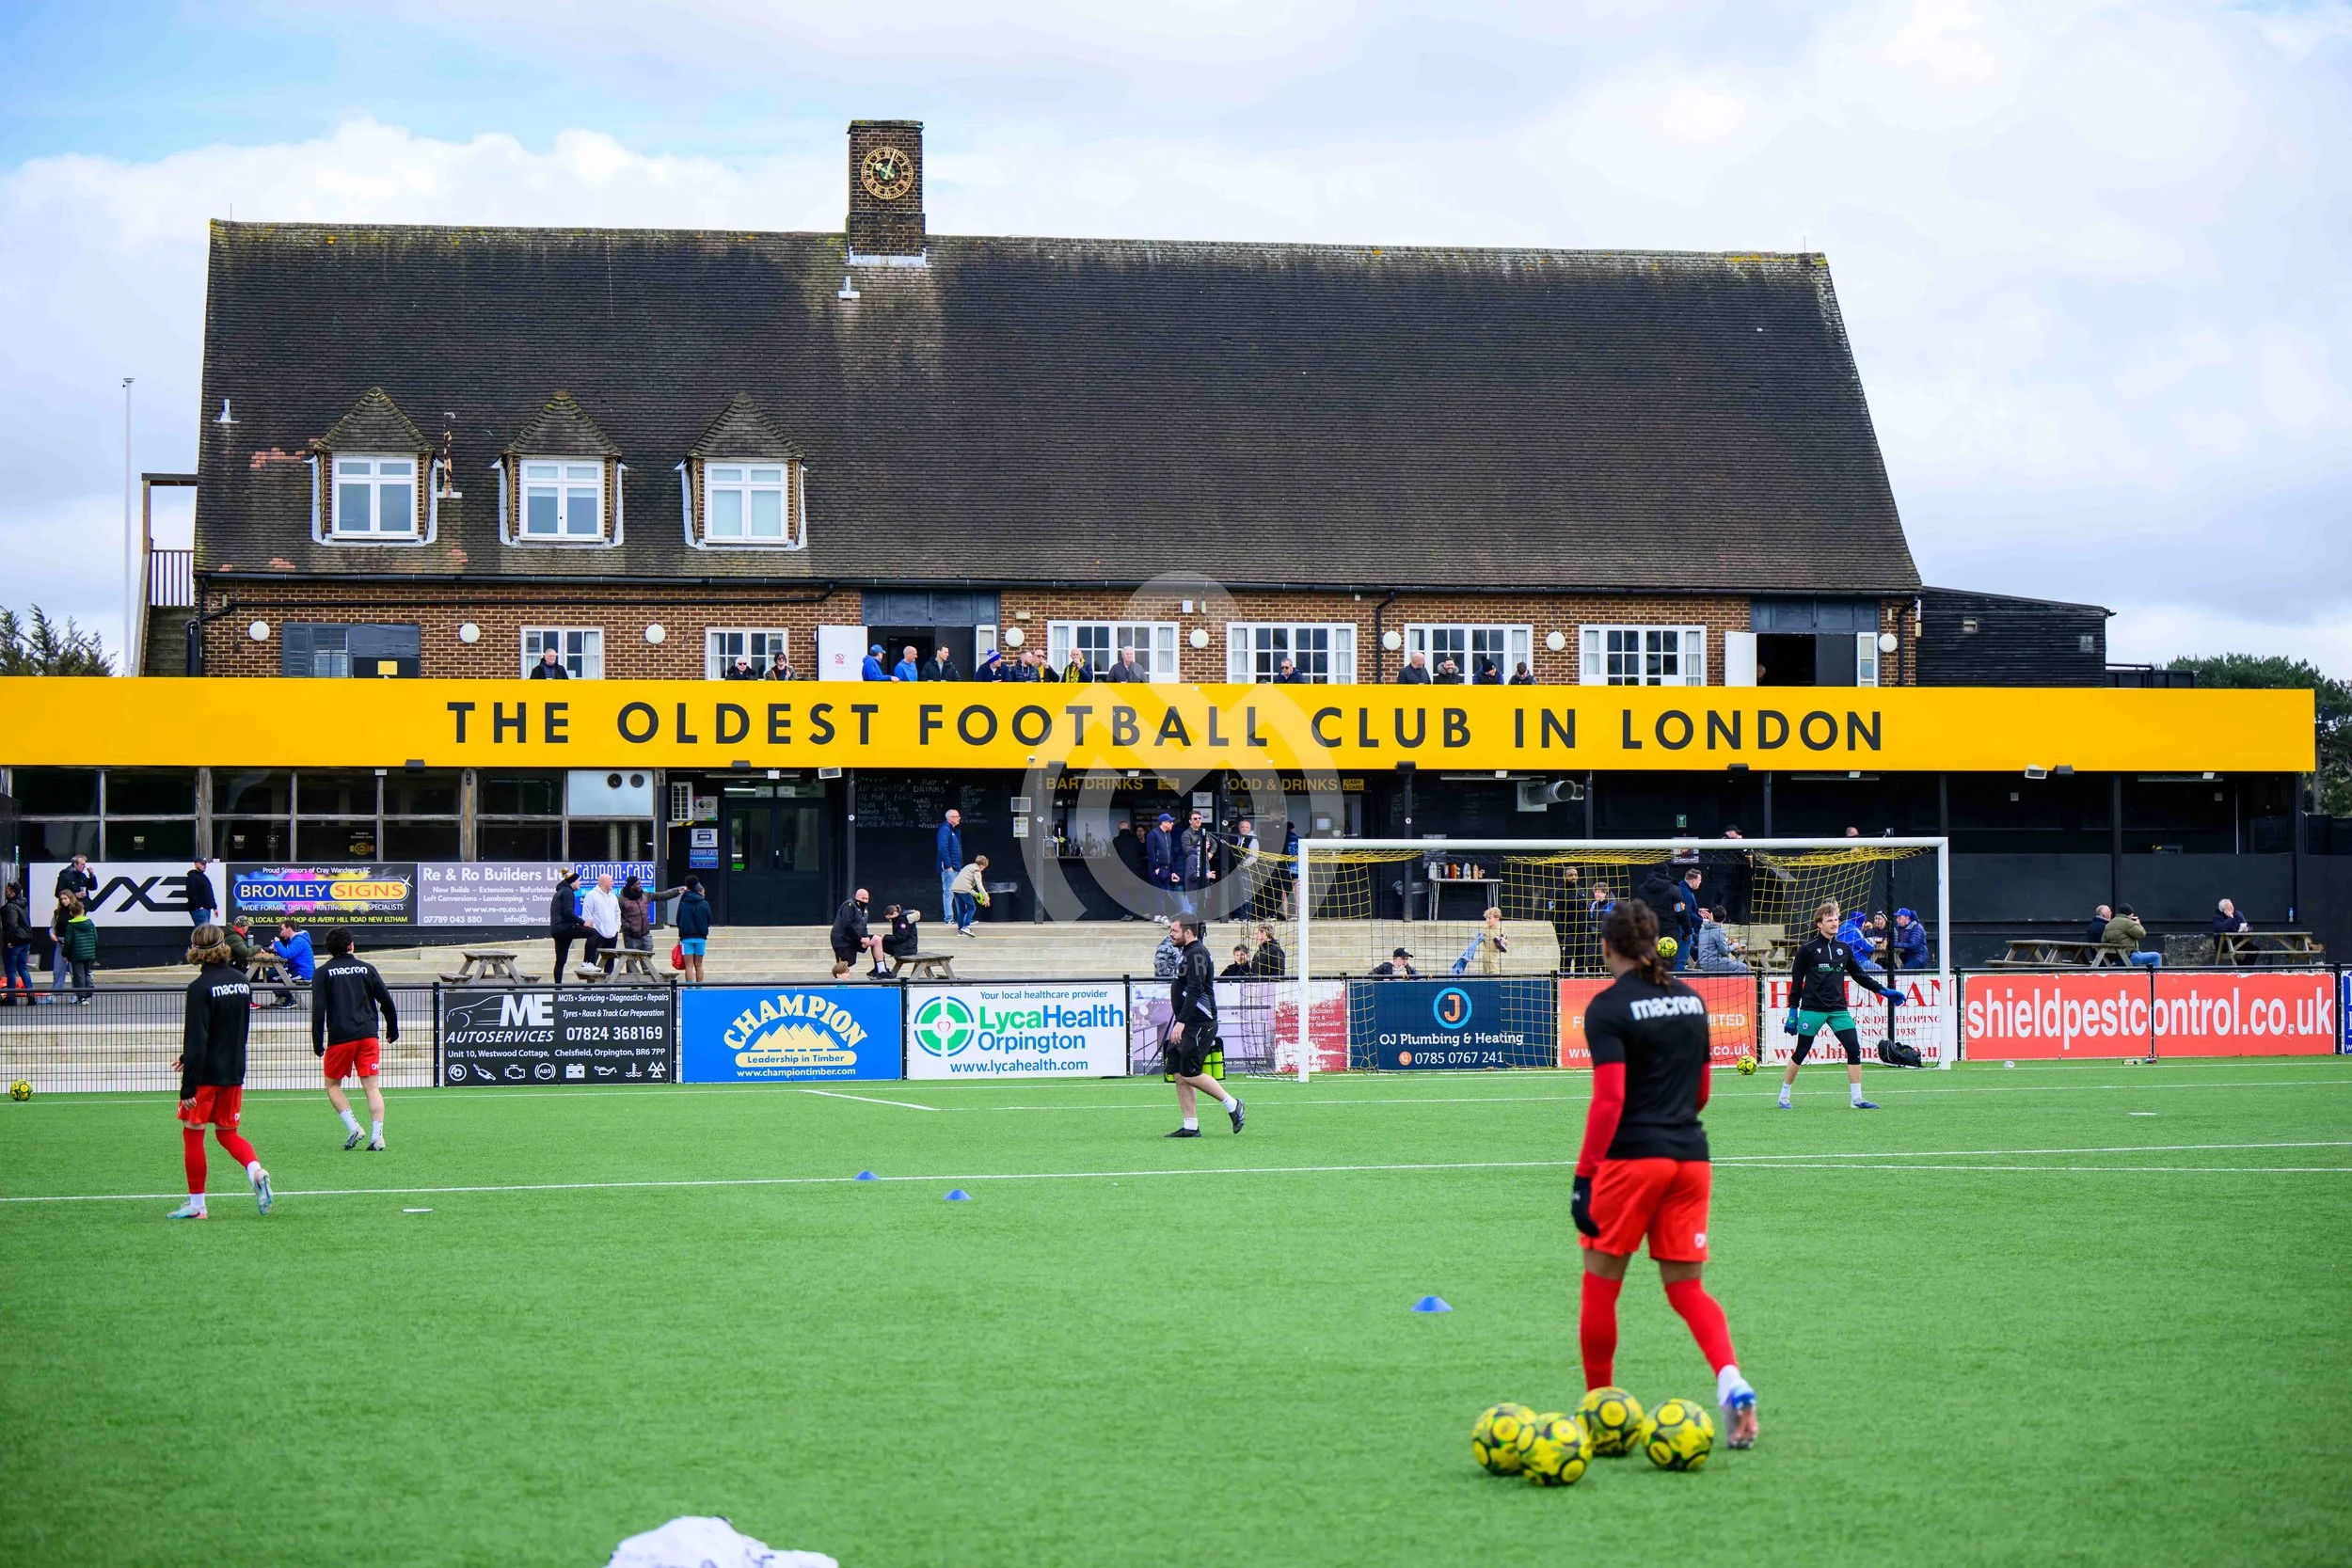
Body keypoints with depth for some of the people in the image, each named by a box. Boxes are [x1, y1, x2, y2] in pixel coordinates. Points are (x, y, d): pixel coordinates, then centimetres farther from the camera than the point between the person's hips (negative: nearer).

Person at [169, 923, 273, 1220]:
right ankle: (256, 1170, -10)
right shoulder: (242, 982, 6)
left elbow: (196, 1040, -18)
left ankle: (196, 1204, 10)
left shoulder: (200, 988, -15)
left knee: (192, 1134, 7)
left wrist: (188, 1086, -16)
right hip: (234, 1073, 6)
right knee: (227, 1133, 17)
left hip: (207, 1074, -6)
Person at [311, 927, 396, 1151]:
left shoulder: (323, 972, 4)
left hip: (340, 1038, -2)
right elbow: (387, 1002, 9)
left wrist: (317, 1042, -1)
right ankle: (377, 1135, -11)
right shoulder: (366, 968, 9)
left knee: (333, 1085, 13)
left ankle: (353, 1126, -4)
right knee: (372, 1086, 1)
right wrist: (392, 1030, 23)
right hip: (368, 1036, 2)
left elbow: (318, 1009, -5)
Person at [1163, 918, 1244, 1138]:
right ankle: (1191, 1126, 5)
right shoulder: (1189, 953, 18)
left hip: (1199, 1023, -10)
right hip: (1187, 1025, 10)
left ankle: (1231, 1105, 2)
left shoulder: (1196, 954, -13)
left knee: (1190, 1073, -10)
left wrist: (1181, 1022, -27)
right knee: (1179, 1073, 4)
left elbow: (1194, 990, -23)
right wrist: (1180, 1022, 19)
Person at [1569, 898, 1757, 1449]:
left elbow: (1609, 1099, -15)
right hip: (1691, 1156, 6)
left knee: (1600, 1286, 9)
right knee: (1686, 1287, 10)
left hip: (1630, 1158, -6)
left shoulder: (1608, 1008, -7)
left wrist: (1584, 1174, -13)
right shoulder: (1691, 999, 12)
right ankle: (1731, 1379, -14)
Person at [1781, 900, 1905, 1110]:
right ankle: (1783, 1096, 16)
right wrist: (1793, 1012, -3)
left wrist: (1883, 990, 16)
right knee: (1800, 1053, 1)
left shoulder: (1844, 948, 10)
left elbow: (1859, 975, 20)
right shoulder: (1808, 949, -2)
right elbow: (1796, 982, 0)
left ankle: (1857, 1098, -2)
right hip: (1812, 1009, -4)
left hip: (1838, 1009, 4)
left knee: (1854, 1049, -8)